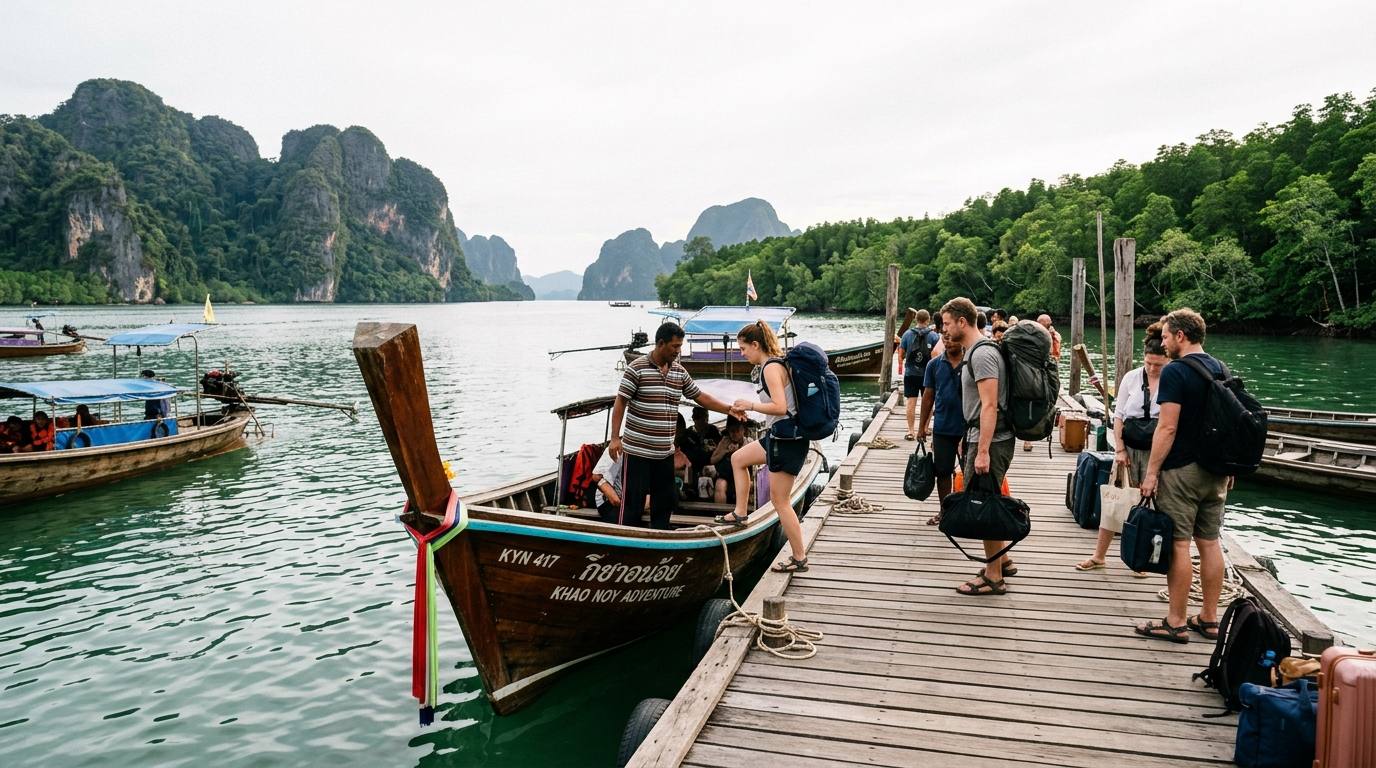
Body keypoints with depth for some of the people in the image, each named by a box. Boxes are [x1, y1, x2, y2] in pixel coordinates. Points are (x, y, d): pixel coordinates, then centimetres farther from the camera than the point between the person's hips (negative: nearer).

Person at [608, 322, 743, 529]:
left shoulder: (679, 372, 9)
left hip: (665, 451, 6)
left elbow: (700, 396, 16)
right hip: (637, 450, -6)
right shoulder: (637, 368, -9)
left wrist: (729, 409, 10)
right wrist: (615, 438, -14)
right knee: (633, 500, -2)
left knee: (665, 500, 13)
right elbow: (620, 403, -9)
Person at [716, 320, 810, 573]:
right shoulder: (776, 363, 11)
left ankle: (799, 558, 8)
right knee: (738, 459, 24)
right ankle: (740, 514, 31)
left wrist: (750, 405, -14)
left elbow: (779, 407, -28)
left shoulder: (771, 367, -18)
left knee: (780, 500, -1)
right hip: (779, 436, 10)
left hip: (787, 440, -10)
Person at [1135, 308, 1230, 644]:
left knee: (1179, 544, -3)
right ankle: (1209, 619, 21)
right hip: (1216, 471, 8)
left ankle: (1176, 623, 4)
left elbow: (1167, 428, -19)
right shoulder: (1220, 369, 11)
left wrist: (1152, 472, -14)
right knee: (1210, 542, 12)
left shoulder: (1175, 371, -14)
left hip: (1181, 470, -8)